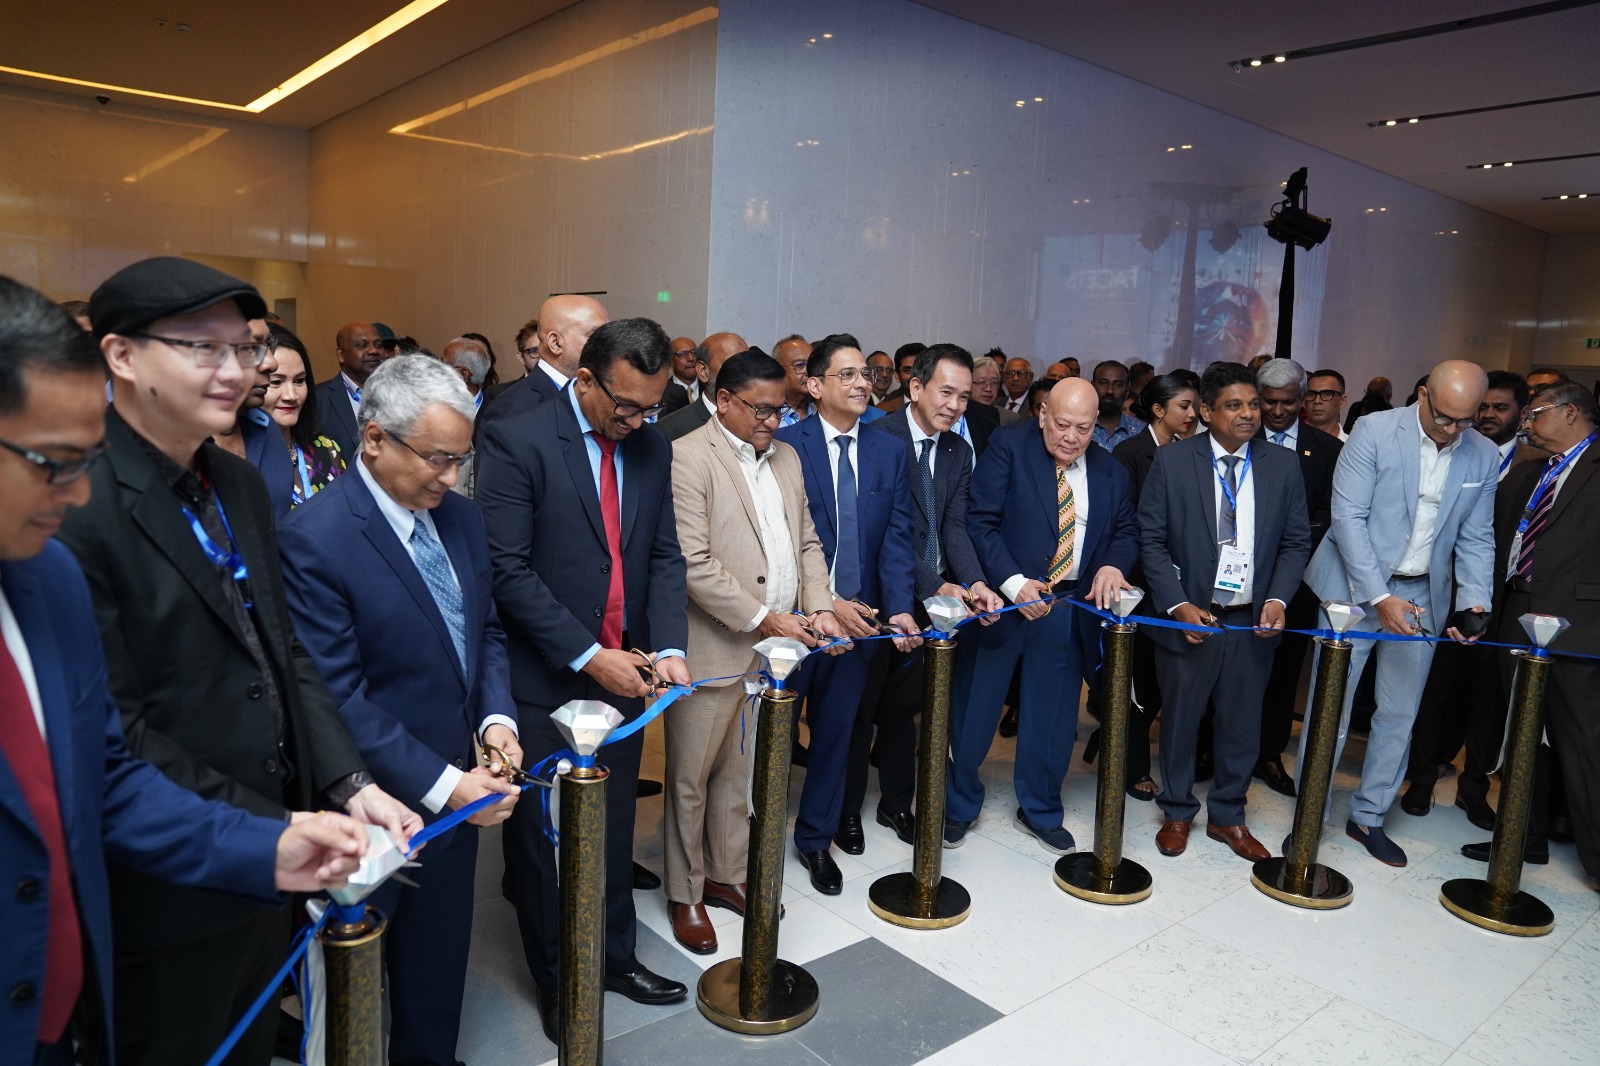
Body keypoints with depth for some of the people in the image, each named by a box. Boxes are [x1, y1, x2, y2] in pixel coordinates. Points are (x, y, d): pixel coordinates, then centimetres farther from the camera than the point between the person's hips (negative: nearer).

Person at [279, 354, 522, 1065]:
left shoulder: (461, 517, 1)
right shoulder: (315, 539, -21)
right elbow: (338, 698, -21)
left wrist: (497, 718, -7)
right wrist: (442, 786, -21)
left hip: (459, 787, 6)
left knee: (442, 954, 23)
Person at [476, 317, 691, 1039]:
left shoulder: (652, 446, 5)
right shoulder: (515, 440, -13)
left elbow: (665, 556, 6)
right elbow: (507, 569, -18)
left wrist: (668, 647, -9)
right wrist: (587, 655, -19)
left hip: (625, 672, 5)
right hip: (544, 681, -5)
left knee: (613, 830, 18)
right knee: (543, 837, 11)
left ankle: (615, 957, 39)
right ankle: (556, 982, 31)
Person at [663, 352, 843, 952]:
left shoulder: (786, 458, 13)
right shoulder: (687, 458, -12)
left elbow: (807, 543, 16)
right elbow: (692, 563, -19)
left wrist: (819, 608, 0)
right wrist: (763, 618, -18)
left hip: (774, 648, 7)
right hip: (714, 650, -6)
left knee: (741, 770, 18)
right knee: (691, 778, 9)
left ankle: (728, 875, 35)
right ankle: (686, 894, 25)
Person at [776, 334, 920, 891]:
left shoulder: (889, 452, 3)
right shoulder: (785, 446, -10)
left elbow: (896, 537, -2)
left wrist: (898, 608, -16)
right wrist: (827, 604, -21)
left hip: (859, 615, 4)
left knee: (835, 729, 16)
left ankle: (816, 838, 34)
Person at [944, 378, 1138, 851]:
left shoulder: (1111, 472, 7)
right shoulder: (1007, 446, -8)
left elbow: (1126, 531, 12)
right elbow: (980, 522, -13)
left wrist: (1113, 564, -11)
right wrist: (1014, 582, -22)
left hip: (1068, 608, 4)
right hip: (1002, 597, -3)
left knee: (1052, 715, 13)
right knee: (974, 710, 7)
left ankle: (1040, 811, 33)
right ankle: (959, 807, 27)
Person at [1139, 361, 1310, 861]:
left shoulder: (1283, 465, 2)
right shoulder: (1171, 461, -6)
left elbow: (1296, 542, 6)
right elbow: (1151, 539, -6)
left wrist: (1277, 599, -9)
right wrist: (1178, 605, -14)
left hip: (1254, 621, 2)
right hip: (1188, 616, -2)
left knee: (1241, 723, 12)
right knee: (1180, 720, 11)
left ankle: (1227, 815, 31)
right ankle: (1177, 813, 30)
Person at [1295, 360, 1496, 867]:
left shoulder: (1483, 456, 3)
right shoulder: (1374, 430, -10)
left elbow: (1475, 539, 7)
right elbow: (1347, 516, -14)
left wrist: (1474, 601, -9)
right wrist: (1379, 597, -20)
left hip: (1422, 596, 4)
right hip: (1356, 588, -4)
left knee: (1399, 715, 11)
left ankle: (1368, 817, 27)